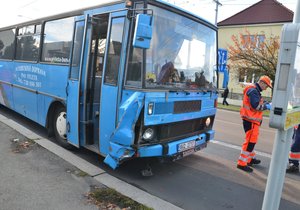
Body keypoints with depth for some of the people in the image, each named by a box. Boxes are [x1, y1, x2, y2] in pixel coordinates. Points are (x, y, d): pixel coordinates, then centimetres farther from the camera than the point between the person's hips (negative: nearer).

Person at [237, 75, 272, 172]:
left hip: (252, 119, 11)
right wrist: (266, 106, -9)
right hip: (250, 120, -11)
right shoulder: (253, 90, -15)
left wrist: (265, 104, 6)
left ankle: (250, 158, 37)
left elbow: (257, 103, 21)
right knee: (250, 141, -10)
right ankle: (242, 163, -6)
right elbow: (256, 106, -23)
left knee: (252, 140, 22)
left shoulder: (255, 91, 19)